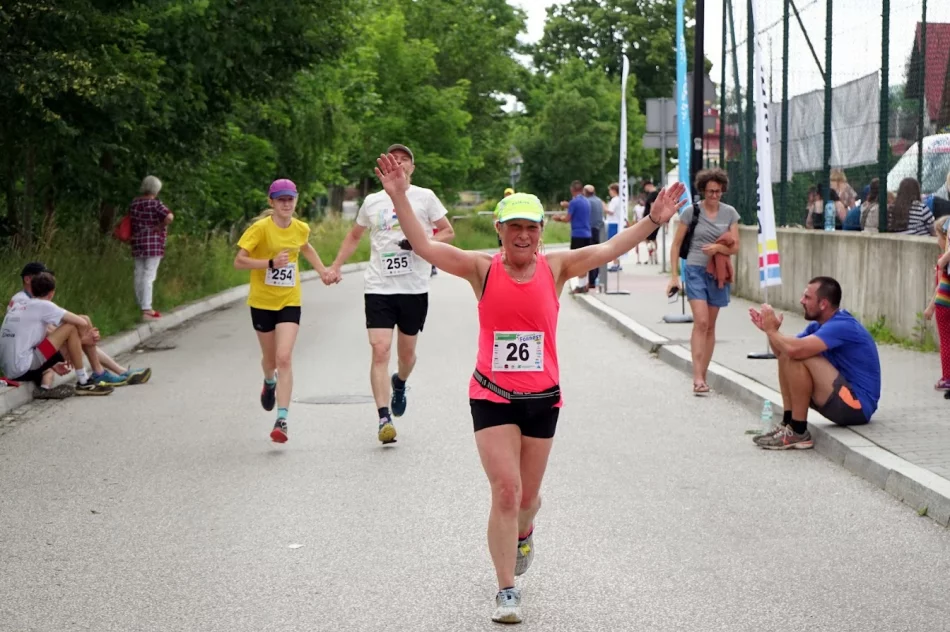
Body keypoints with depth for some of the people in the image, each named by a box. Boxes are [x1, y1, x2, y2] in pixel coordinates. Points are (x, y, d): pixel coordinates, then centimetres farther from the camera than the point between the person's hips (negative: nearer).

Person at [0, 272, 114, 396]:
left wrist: (53, 363, 34)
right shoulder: (43, 305, -3)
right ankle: (83, 383, 2)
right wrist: (79, 343, 14)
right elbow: (82, 323, -5)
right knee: (71, 327, -3)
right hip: (24, 368, -8)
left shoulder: (16, 306, 19)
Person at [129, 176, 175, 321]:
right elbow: (169, 217, -25)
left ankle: (144, 307, 19)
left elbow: (130, 221, 17)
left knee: (139, 275, 11)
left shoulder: (134, 203, 9)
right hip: (153, 243, -7)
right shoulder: (155, 204, -11)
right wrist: (159, 227, -11)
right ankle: (146, 310, -10)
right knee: (149, 276, -7)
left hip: (137, 243, 7)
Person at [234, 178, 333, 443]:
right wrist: (270, 263, -29)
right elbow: (239, 261, -18)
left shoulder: (301, 229, 0)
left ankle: (282, 419, -18)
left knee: (285, 358, -15)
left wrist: (322, 270, 17)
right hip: (262, 301, -1)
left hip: (290, 302, 1)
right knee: (270, 358, 16)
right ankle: (270, 382, 54)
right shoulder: (260, 228, -14)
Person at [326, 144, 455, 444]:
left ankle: (399, 384, 46)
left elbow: (448, 232, 7)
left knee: (406, 353, 10)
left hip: (414, 288, 0)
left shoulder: (425, 197, 3)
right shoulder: (372, 202, 9)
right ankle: (384, 419, -15)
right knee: (380, 351, -13)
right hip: (378, 287, 1)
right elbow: (354, 235, 24)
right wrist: (336, 267, 15)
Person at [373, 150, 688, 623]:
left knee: (527, 495, 16)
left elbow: (610, 249, -6)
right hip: (492, 396, -2)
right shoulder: (483, 268, -5)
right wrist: (400, 198, -23)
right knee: (505, 490, -12)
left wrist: (652, 221, -17)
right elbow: (424, 246, -13)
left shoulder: (556, 267, 0)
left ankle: (523, 533, 53)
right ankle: (507, 592, -3)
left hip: (543, 398, 2)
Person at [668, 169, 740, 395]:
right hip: (696, 270, -3)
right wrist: (674, 275, -5)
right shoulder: (692, 211, -4)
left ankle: (702, 377, 17)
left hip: (718, 273, 3)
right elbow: (676, 244, 0)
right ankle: (697, 378, -19)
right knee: (701, 322, -16)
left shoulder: (730, 213, 3)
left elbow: (735, 247, 1)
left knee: (710, 326, 9)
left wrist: (718, 247, -19)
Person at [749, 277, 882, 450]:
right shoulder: (818, 325, 10)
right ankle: (788, 423, 1)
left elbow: (796, 349, -34)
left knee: (798, 358, -24)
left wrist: (772, 331, -16)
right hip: (842, 399, 10)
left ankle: (798, 432, -16)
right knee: (786, 357, 6)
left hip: (857, 405, -10)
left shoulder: (841, 326, -21)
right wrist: (770, 329, -8)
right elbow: (784, 350, 10)